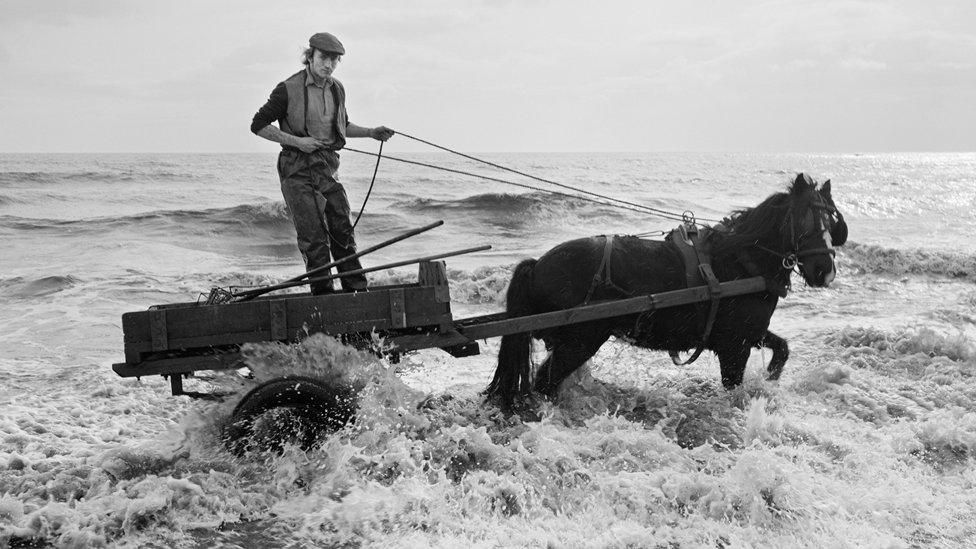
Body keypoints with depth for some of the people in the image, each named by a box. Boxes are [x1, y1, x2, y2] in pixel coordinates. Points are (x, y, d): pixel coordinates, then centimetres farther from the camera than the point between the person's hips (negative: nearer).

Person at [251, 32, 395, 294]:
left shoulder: (336, 89, 10)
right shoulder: (289, 89, -9)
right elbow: (258, 125, -6)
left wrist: (370, 132, 11)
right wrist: (297, 141, -14)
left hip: (327, 166, 5)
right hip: (297, 169, -5)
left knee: (342, 228, 1)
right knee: (313, 234, -6)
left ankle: (357, 291, 7)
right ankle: (323, 294, 2)